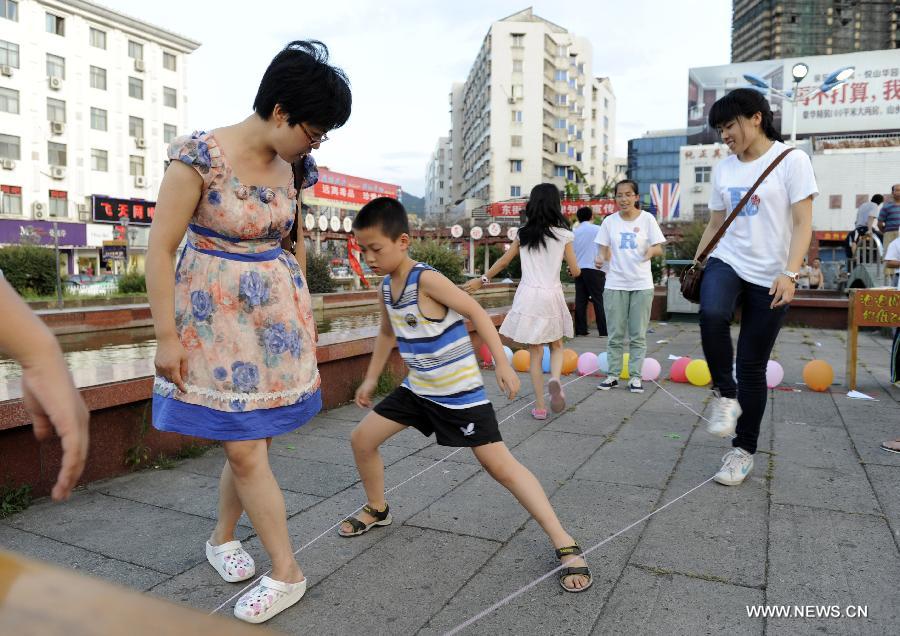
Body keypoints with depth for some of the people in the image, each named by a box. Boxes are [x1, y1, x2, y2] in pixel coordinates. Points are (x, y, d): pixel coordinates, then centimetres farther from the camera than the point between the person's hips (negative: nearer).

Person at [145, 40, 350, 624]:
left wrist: (301, 312, 18)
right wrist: (167, 336, -11)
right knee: (245, 448, -2)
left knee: (250, 442, 9)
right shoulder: (201, 156, -15)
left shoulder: (286, 167, 3)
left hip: (276, 311, 5)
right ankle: (287, 574, 11)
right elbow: (161, 248, -12)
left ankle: (222, 539, 34)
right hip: (215, 315, -5)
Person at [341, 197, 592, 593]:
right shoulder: (387, 286, 2)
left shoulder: (426, 280, -22)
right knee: (362, 439, 9)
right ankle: (377, 511, 35)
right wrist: (370, 379, 24)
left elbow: (476, 312, -18)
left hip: (459, 392, -8)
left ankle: (565, 544, -2)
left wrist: (502, 363, -21)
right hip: (418, 388, 8)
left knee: (500, 465, -9)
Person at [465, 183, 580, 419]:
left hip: (528, 296, 1)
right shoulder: (564, 235, -2)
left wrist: (482, 280, 22)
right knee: (556, 347, 18)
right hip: (552, 296, -1)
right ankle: (555, 379, -13)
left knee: (535, 353, 8)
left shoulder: (523, 234, 3)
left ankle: (540, 406, 8)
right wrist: (577, 271, 26)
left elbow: (504, 261, 9)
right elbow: (575, 271, 2)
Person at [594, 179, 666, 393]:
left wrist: (651, 251, -25)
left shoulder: (647, 219, -1)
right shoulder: (610, 221, 3)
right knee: (615, 334, 6)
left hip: (641, 284, -1)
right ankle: (613, 375, 15)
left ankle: (635, 376, 13)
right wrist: (601, 258, -17)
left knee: (638, 334, 5)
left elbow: (659, 248, -2)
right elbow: (604, 250, 6)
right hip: (615, 284, 1)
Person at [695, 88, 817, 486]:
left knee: (753, 367, 1)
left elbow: (803, 224, -9)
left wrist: (789, 274, -20)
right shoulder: (723, 169, 10)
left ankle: (744, 450, 17)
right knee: (712, 314, -32)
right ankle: (725, 395, -10)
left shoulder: (790, 159, -4)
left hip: (769, 277, -3)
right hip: (726, 262, 3)